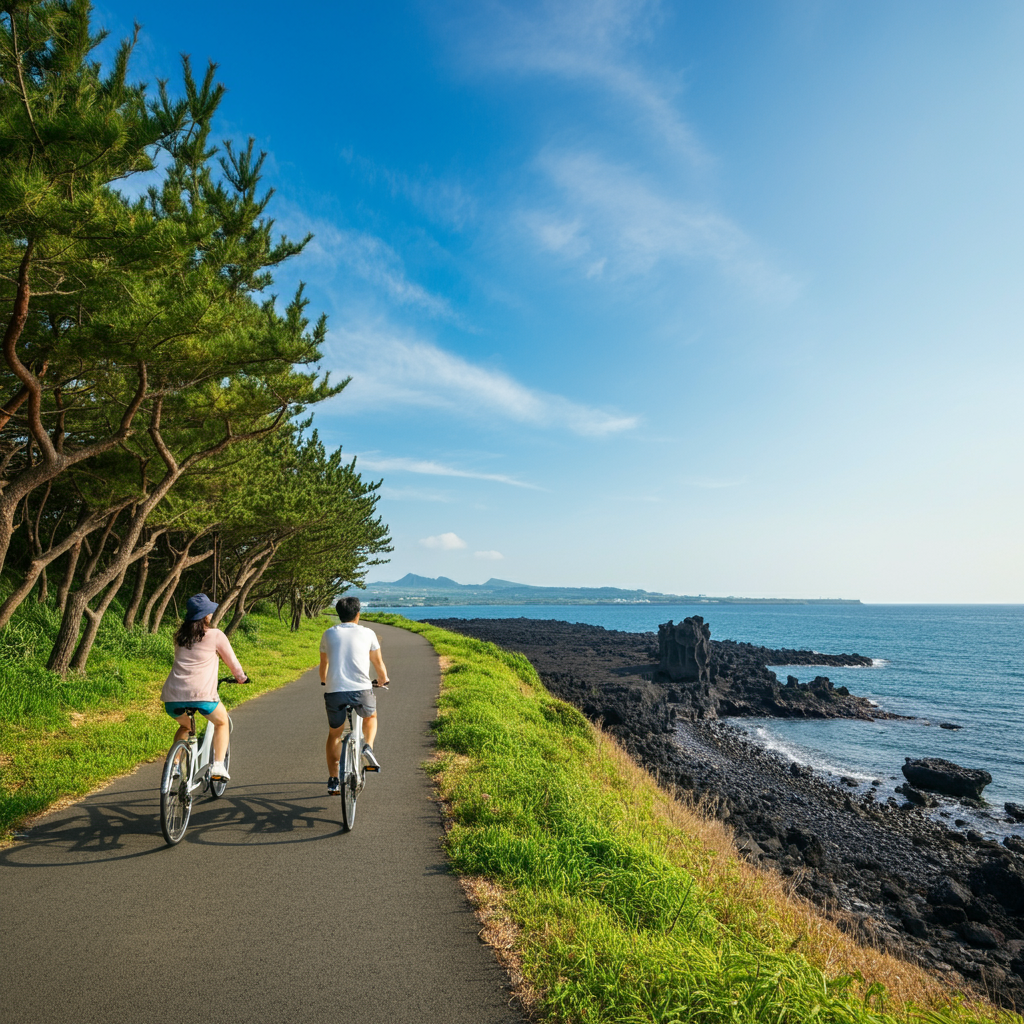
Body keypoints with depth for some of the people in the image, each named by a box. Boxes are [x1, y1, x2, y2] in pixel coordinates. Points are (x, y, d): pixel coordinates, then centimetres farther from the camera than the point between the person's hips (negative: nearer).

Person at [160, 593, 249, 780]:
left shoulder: (179, 636, 18)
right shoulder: (216, 635, 4)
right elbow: (231, 661, 15)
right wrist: (241, 677, 35)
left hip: (172, 696, 5)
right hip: (201, 695, -5)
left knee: (185, 726, 34)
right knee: (222, 723, 23)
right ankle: (218, 765, 9)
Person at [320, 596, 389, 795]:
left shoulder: (329, 634, 14)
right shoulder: (368, 633, 9)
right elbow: (378, 663, 18)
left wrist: (324, 681, 47)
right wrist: (383, 679, 38)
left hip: (334, 691, 1)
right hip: (361, 690, -1)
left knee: (334, 734, 21)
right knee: (370, 717, 30)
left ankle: (333, 781, 19)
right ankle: (368, 747, 5)